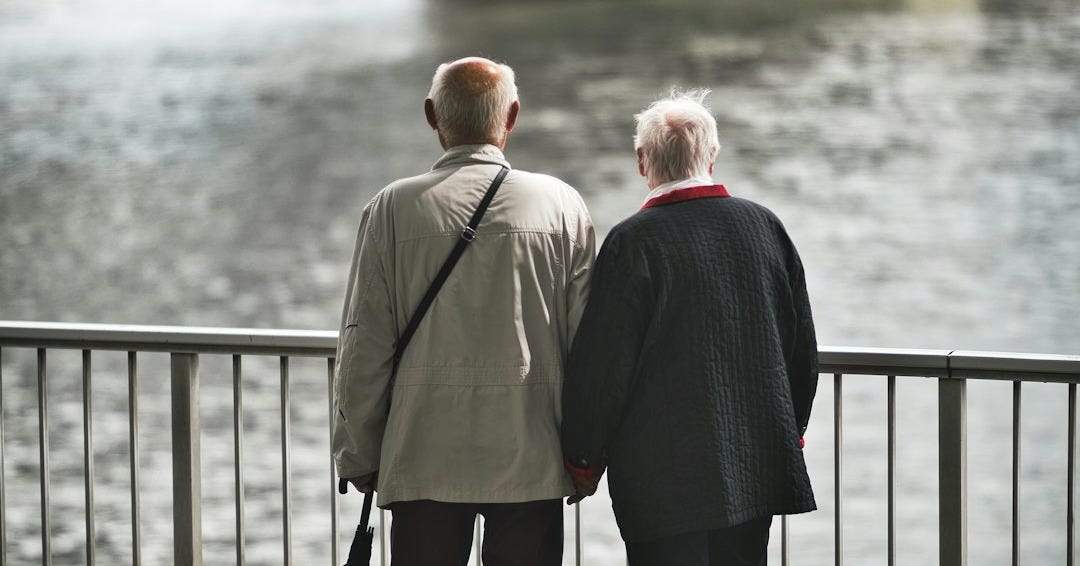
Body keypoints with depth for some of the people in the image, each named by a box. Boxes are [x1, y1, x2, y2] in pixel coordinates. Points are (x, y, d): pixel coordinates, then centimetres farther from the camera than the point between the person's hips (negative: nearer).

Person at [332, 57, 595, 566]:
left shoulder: (392, 209, -2)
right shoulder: (561, 204, 1)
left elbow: (363, 348, -1)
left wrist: (359, 457, 8)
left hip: (423, 461, -1)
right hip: (533, 464, 1)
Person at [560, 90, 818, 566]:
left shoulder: (633, 242, -13)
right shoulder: (764, 226, 4)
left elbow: (602, 365, -11)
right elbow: (803, 347, 11)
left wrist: (583, 461, 1)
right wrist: (790, 433, 24)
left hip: (664, 479, -5)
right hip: (759, 468, 5)